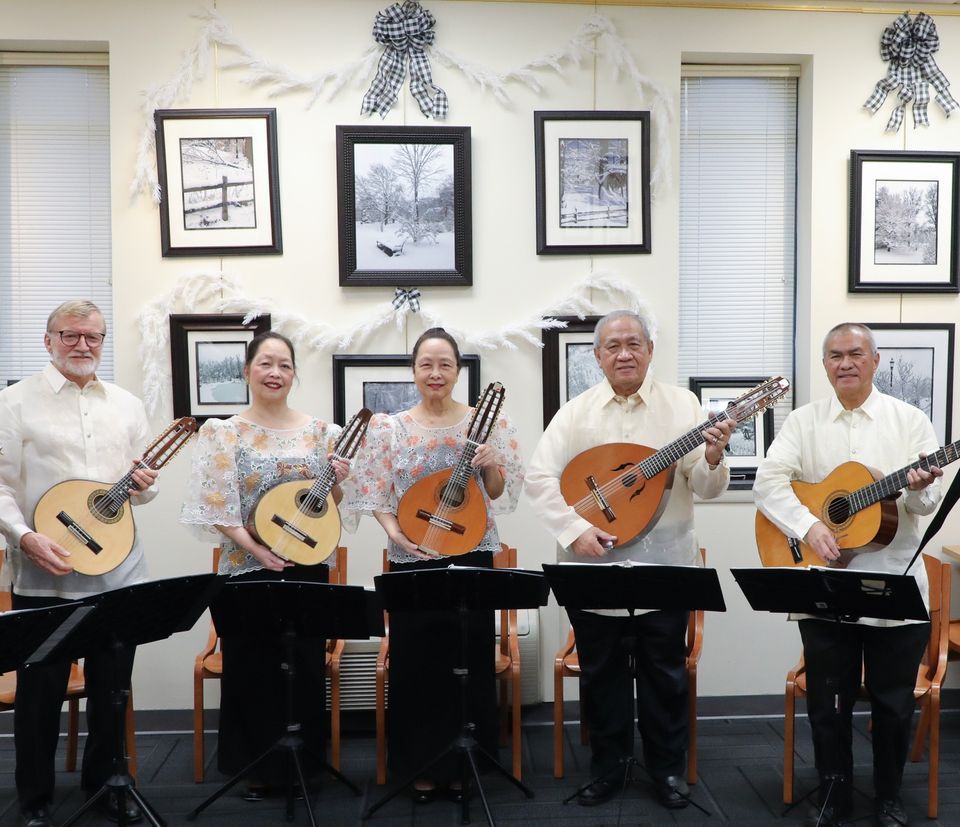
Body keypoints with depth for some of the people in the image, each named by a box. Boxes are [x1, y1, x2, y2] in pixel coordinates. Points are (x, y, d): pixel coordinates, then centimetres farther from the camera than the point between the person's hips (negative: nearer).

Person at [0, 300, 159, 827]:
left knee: (112, 689, 13)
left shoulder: (126, 405, 11)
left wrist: (144, 486, -9)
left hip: (119, 572, 4)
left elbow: (146, 482, 15)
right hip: (43, 576, -3)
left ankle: (103, 783, 31)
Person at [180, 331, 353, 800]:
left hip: (308, 568, 2)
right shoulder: (223, 434, -3)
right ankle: (260, 768, 24)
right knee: (253, 669, 6)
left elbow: (328, 506, 8)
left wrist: (337, 483, -13)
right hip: (248, 569, -2)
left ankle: (307, 762, 26)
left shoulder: (319, 431, 4)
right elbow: (218, 508, -8)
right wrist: (258, 551, -18)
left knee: (307, 666, 9)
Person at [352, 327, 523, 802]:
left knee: (469, 662, 6)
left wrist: (490, 465, -18)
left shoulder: (487, 423, 1)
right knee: (416, 663, 6)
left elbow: (504, 497, 1)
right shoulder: (388, 429, 2)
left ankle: (463, 765, 23)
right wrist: (396, 533, -14)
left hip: (472, 557, 0)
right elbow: (374, 496, 2)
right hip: (412, 561, 0)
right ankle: (422, 767, 22)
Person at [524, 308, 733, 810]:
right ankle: (607, 767, 29)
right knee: (601, 670, 12)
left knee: (664, 670, 11)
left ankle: (668, 768, 30)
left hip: (665, 565, 0)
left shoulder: (682, 406, 0)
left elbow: (705, 487, -3)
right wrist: (574, 528, -17)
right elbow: (538, 477, -5)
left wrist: (712, 459, -26)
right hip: (593, 566, 1)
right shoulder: (576, 411, 0)